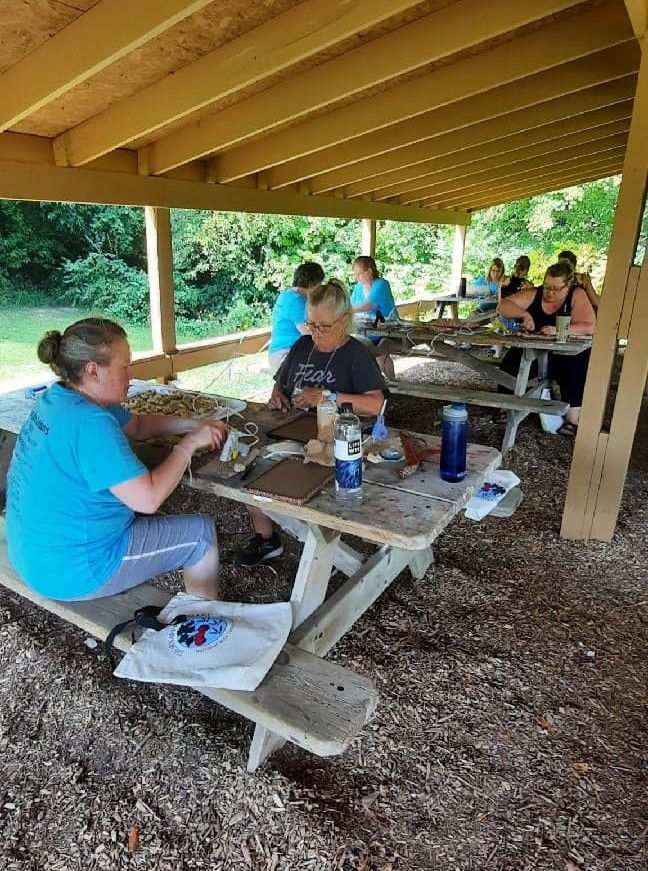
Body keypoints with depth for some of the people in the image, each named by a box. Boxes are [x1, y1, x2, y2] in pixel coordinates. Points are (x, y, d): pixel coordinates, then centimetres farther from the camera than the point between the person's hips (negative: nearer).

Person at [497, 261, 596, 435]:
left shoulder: (577, 296, -7)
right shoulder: (533, 294, 0)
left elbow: (589, 327, -18)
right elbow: (503, 306, -6)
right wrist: (525, 314, -24)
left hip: (566, 354, -2)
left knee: (574, 372, -33)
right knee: (508, 368, -22)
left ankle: (573, 419, -16)